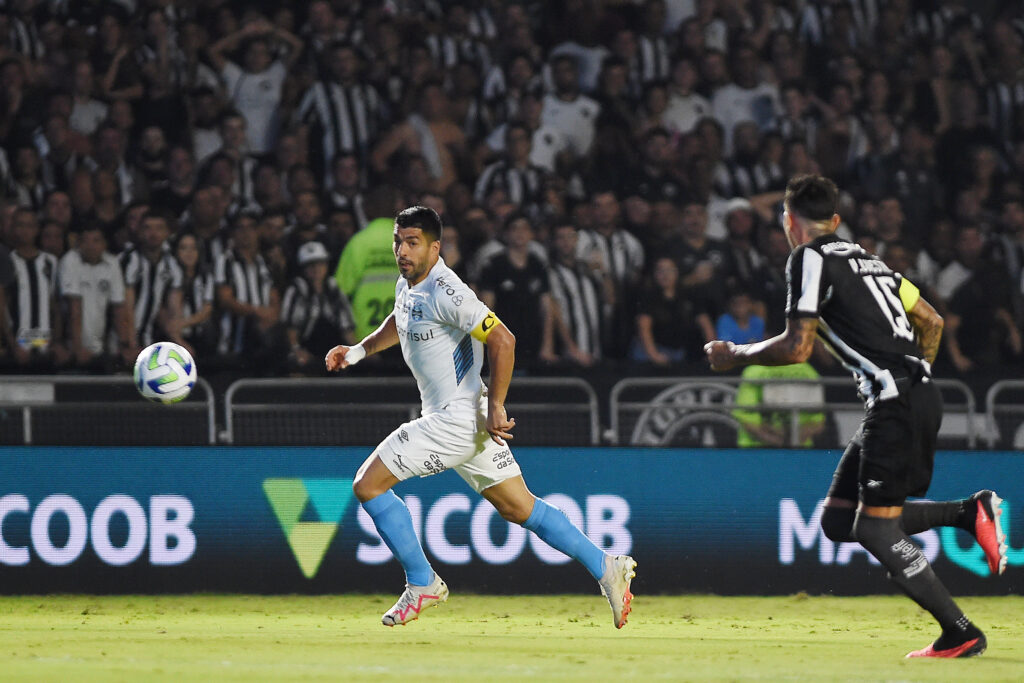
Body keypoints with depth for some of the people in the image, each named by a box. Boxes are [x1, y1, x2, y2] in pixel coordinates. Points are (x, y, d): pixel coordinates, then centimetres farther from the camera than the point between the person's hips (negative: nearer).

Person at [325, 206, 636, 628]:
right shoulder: (408, 284, 9)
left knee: (368, 484, -6)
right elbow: (400, 323, 33)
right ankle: (606, 568, 13)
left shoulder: (444, 292, -20)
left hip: (457, 419, -9)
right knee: (519, 509, 12)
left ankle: (422, 584, 2)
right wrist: (359, 351, 21)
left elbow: (502, 341, -25)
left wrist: (494, 407, -22)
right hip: (453, 418, 9)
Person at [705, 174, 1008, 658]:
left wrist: (734, 356, 3)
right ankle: (971, 512, 7)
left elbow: (797, 348, -11)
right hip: (916, 393, 9)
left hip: (896, 401, -9)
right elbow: (932, 321, 25)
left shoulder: (810, 259, -5)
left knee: (877, 531, -7)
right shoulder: (863, 258, 21)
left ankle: (961, 634, -6)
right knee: (839, 521, 10)